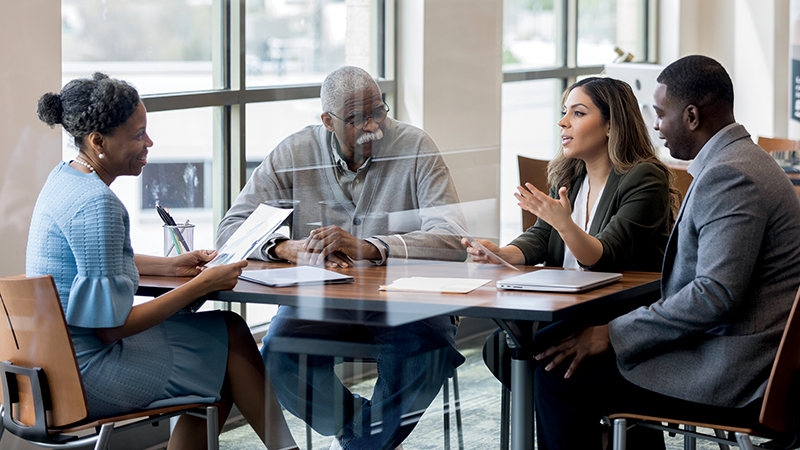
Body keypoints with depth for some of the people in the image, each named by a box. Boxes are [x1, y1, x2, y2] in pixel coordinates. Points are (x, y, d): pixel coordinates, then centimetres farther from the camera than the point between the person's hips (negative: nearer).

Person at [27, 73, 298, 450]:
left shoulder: (66, 175, 6)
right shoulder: (96, 205, -25)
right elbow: (112, 327, -23)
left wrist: (170, 265, 14)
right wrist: (201, 285, -17)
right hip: (84, 373, -10)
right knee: (231, 336, 1)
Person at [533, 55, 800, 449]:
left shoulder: (729, 175, -19)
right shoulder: (743, 162, 16)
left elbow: (716, 295, -27)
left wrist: (614, 333, -19)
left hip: (729, 380, -11)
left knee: (560, 372, -7)